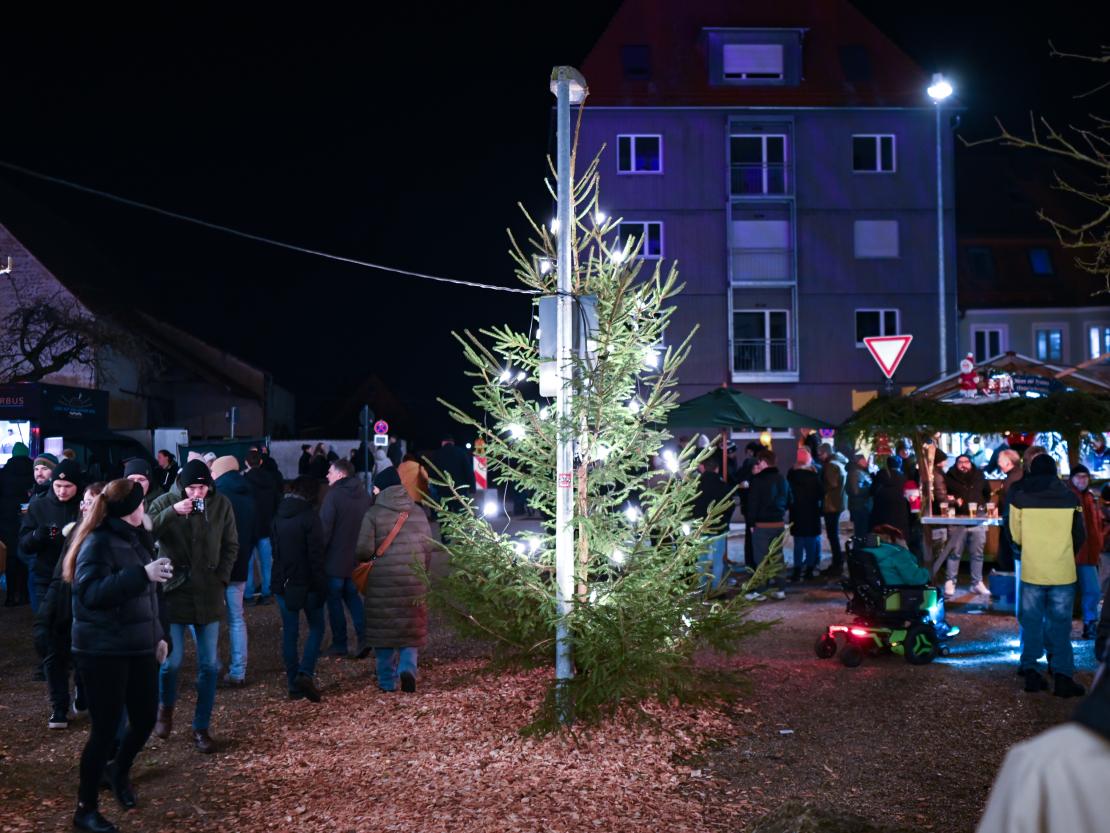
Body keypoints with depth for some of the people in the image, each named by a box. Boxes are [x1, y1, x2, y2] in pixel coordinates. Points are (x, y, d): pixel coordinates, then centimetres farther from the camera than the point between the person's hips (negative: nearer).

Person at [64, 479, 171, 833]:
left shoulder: (135, 538, 9)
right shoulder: (99, 543, -16)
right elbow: (90, 593, -29)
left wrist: (159, 633, 17)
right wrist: (142, 574, -35)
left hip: (139, 647, 7)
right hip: (103, 652, -7)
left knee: (145, 720, 11)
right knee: (105, 729, -1)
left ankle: (120, 772, 40)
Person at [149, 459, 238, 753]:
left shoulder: (221, 505, -1)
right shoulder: (166, 502, -5)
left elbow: (231, 545, 8)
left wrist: (221, 578, -1)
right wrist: (172, 512, -29)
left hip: (208, 596, 2)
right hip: (173, 593, -2)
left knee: (209, 665, 5)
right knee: (171, 660, -2)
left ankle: (201, 728, 19)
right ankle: (165, 706, 31)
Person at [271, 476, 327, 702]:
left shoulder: (279, 515, 5)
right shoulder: (309, 516, -14)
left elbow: (274, 549, 11)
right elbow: (316, 555, -16)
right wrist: (321, 586, -11)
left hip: (283, 583, 5)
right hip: (306, 584, -5)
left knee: (289, 633, 9)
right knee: (316, 628, 9)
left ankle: (293, 684, 11)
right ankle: (305, 673, -9)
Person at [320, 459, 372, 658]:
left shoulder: (334, 495, -14)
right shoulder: (364, 495, 6)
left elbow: (324, 529, -18)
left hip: (335, 559, -6)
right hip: (357, 559, 6)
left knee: (334, 601, 5)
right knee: (353, 597, 17)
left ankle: (339, 644, 9)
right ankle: (364, 637, 2)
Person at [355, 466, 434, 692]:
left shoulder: (374, 513, -8)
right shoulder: (418, 513, 4)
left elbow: (363, 550, -13)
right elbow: (428, 548, 9)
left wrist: (372, 558, 9)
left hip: (382, 581, -2)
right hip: (413, 581, 2)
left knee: (384, 629, 9)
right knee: (412, 628, 12)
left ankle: (387, 682, 14)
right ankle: (408, 667, -10)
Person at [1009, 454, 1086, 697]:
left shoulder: (1020, 498, -5)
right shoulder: (1070, 498, -3)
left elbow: (1016, 536, 1)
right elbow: (1080, 536, 5)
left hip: (1032, 571, 0)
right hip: (1063, 573, 0)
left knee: (1031, 623, 11)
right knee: (1060, 624, 7)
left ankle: (1030, 672, 13)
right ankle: (1062, 676, 4)